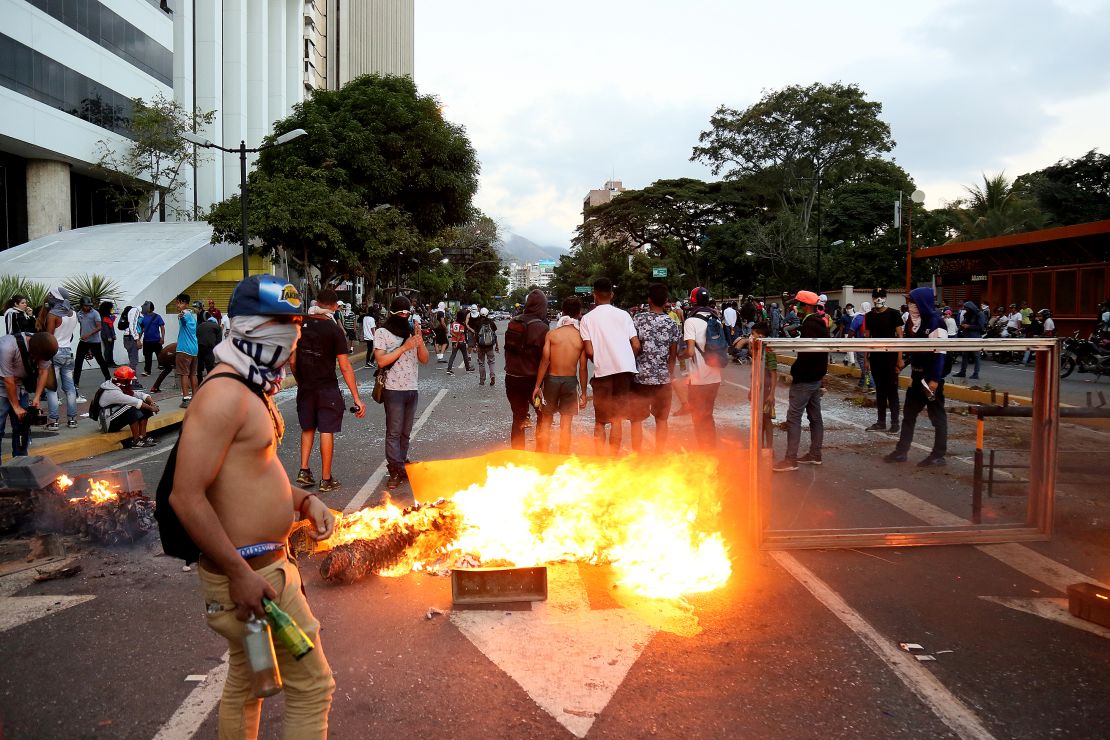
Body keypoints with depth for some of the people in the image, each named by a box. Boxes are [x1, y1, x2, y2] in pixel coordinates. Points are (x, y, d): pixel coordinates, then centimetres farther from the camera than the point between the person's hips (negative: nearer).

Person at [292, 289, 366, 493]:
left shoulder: (299, 326, 0)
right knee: (327, 431, 4)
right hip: (327, 388, -4)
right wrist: (357, 398, -11)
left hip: (305, 388, 4)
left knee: (307, 428, 20)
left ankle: (304, 470, 14)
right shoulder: (334, 330, -12)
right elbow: (345, 367, -14)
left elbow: (292, 361, 5)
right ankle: (326, 479, 10)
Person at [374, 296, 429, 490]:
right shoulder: (382, 332, -3)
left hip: (412, 389, 5)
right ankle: (395, 472, -4)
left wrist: (420, 340, -8)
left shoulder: (412, 330, 11)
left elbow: (424, 360, 8)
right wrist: (404, 347, -16)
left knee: (405, 433, 11)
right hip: (393, 389, -5)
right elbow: (381, 361, -13)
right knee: (394, 433, -5)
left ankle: (401, 466, 19)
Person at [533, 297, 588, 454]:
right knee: (566, 423, 8)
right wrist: (583, 393, 4)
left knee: (546, 420, 12)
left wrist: (537, 386, -4)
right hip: (571, 381, 0)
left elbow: (545, 361, -10)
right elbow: (583, 368, -5)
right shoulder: (581, 337, -6)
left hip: (551, 379, 0)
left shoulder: (552, 334, -6)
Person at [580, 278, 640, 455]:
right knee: (617, 419, 10)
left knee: (600, 421, 10)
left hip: (602, 372, -2)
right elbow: (636, 345, 1)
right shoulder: (623, 314, 6)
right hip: (625, 369, 2)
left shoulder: (587, 319, 1)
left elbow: (589, 352, -5)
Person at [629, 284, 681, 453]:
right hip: (663, 378, 3)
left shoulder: (638, 319, -7)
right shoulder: (672, 324, 1)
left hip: (640, 377, -3)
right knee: (661, 419, 13)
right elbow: (673, 355, 5)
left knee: (637, 420, 5)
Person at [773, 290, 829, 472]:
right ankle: (815, 454, 21)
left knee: (793, 417, -8)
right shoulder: (821, 324, 12)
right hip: (817, 377, 10)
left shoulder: (809, 324, -18)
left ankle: (790, 459, -8)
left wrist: (794, 373, -17)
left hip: (804, 379, -10)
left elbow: (805, 354, -25)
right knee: (815, 416, 14)